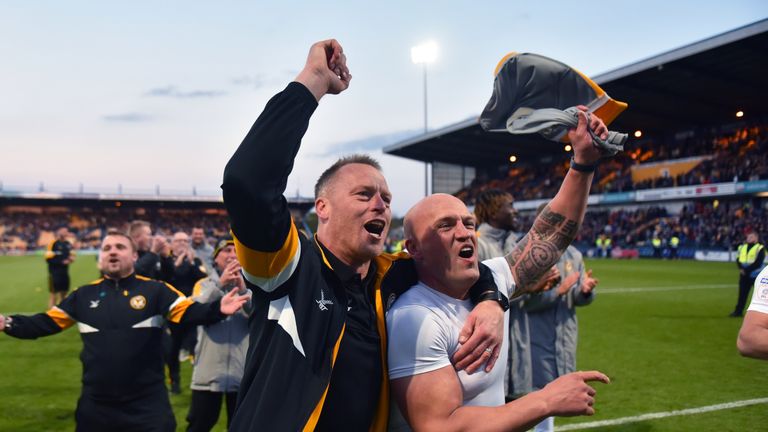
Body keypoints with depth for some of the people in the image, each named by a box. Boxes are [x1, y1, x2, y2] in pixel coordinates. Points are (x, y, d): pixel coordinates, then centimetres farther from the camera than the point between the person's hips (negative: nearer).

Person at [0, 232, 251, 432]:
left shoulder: (155, 291, -4)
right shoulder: (84, 295, 6)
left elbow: (190, 312, -14)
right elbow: (46, 323, 10)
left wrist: (218, 310, -32)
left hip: (148, 404, -3)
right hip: (96, 405, 3)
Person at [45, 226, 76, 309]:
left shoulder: (68, 244, 10)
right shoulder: (53, 243, -12)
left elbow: (71, 255, 22)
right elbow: (48, 258, -17)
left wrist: (71, 258, -1)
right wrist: (62, 262, -18)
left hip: (65, 272, 7)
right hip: (55, 272, -7)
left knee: (63, 293, 13)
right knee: (54, 293, -5)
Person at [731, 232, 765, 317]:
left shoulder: (760, 248, -6)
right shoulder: (742, 247, 11)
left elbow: (758, 263, -15)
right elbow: (738, 259, 7)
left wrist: (747, 270, -19)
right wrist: (741, 268, -11)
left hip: (756, 275, -5)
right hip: (744, 275, 5)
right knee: (742, 293, 7)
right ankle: (738, 311, 11)